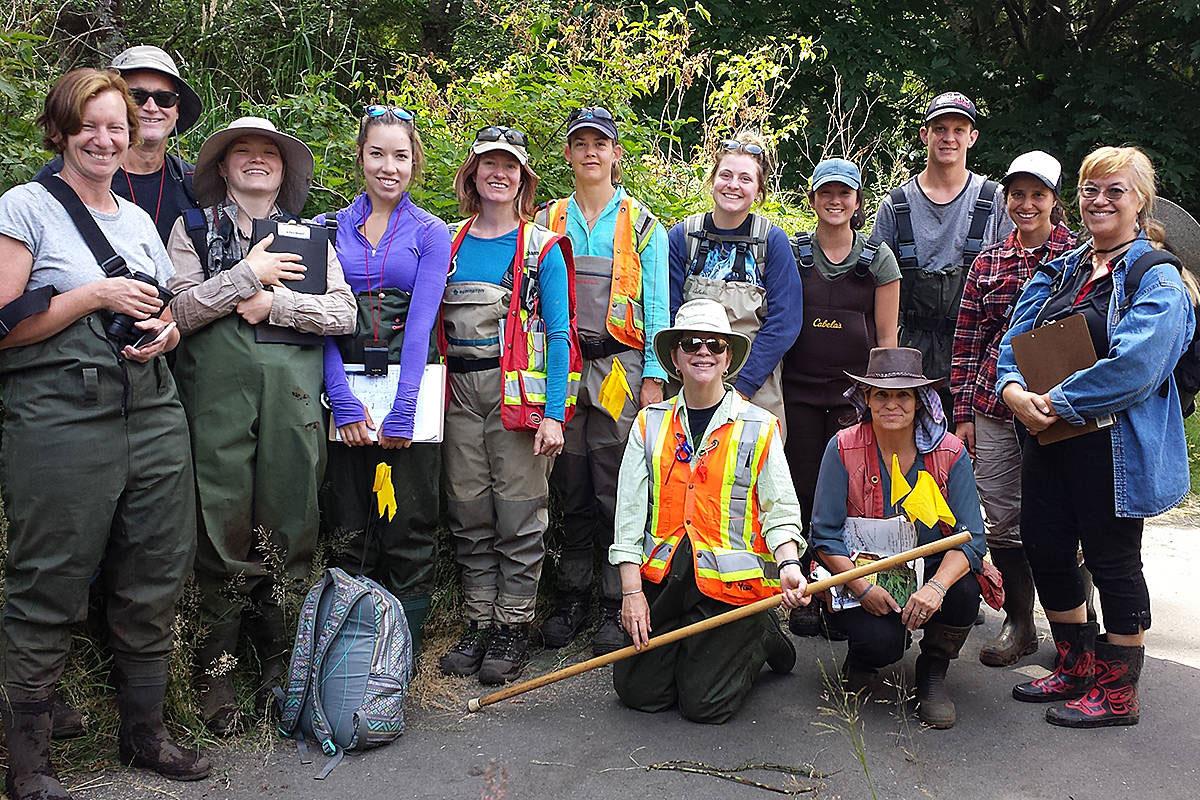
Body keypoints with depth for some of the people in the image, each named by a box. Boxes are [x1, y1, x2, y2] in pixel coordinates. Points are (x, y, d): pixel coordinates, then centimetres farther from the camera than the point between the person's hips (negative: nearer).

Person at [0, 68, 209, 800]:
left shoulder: (139, 219, 17)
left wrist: (165, 331, 3)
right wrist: (95, 296, -11)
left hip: (153, 411, 6)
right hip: (60, 417, -6)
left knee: (156, 581, 9)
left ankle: (145, 731, 24)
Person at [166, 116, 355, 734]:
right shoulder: (195, 227, 14)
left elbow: (343, 315, 7)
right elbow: (180, 309, 0)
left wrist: (276, 302, -4)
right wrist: (249, 274, -5)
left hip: (292, 389, 2)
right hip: (218, 387, -1)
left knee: (287, 522, 1)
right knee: (223, 522, -3)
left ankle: (278, 659, 15)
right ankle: (216, 670, 9)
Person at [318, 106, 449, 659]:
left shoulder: (431, 233, 3)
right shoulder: (331, 228, 8)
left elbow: (421, 322, -7)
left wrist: (402, 410, -15)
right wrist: (343, 400, -11)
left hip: (409, 382, -1)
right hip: (347, 383, 2)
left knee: (409, 526, 1)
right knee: (349, 526, 6)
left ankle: (404, 650, 13)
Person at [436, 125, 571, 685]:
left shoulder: (542, 248, 2)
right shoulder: (448, 244, 13)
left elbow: (558, 335, -2)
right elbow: (433, 324, 15)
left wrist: (553, 413, -11)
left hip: (518, 390, -3)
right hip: (459, 392, 4)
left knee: (518, 513, -2)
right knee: (469, 513, 7)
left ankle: (514, 627, 8)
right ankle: (480, 622, 18)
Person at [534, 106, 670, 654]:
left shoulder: (641, 224, 9)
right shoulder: (548, 221, 14)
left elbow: (655, 305, 4)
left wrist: (654, 377, -4)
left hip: (620, 367, -2)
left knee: (617, 489, -4)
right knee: (570, 489, 5)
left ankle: (617, 607, 6)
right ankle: (572, 599, 17)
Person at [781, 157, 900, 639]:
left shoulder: (878, 258, 7)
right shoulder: (791, 253, 8)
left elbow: (887, 337, 7)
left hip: (855, 394, -1)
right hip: (799, 391, 1)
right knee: (804, 491, 2)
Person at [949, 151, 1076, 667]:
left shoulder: (1080, 255, 1)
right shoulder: (987, 262, 10)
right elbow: (966, 342, 10)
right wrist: (962, 413, 7)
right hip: (993, 410, 3)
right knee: (1001, 521, 8)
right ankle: (1018, 624, 23)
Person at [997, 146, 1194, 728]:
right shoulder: (1060, 271, 14)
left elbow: (1134, 365, -23)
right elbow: (1016, 338, 8)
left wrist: (1057, 403, -21)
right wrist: (1013, 389, -12)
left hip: (1114, 445, -7)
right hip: (1048, 439, 7)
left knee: (1112, 561, 3)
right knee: (1044, 549, 13)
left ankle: (1117, 695, 20)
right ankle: (1075, 669, 33)